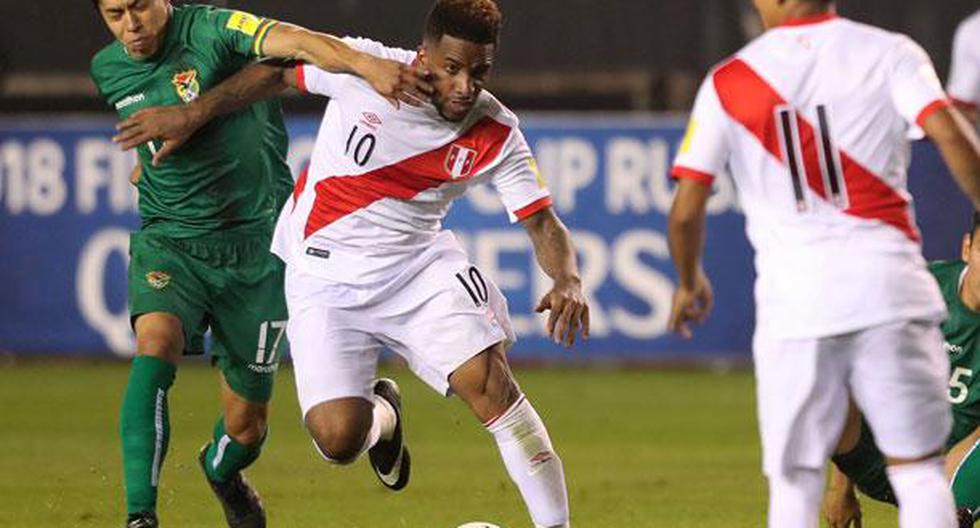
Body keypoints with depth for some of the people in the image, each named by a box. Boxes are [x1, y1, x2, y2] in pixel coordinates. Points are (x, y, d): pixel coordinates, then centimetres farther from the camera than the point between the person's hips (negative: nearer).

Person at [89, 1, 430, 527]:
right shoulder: (108, 71, 3)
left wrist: (364, 63, -51)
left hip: (253, 245, -2)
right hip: (167, 245, 2)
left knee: (246, 426, 6)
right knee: (156, 344, -30)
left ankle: (220, 470, 44)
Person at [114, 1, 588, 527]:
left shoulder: (496, 135, -13)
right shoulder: (364, 68, -18)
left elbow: (543, 222, -8)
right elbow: (278, 70, 0)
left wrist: (567, 280, -29)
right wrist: (193, 114, 1)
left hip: (419, 265, 1)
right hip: (325, 279, -1)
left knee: (488, 379, -23)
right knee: (337, 437, -14)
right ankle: (382, 417, 25)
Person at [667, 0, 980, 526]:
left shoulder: (727, 83, 5)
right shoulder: (890, 54, 3)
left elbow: (686, 209, 4)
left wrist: (689, 282, 23)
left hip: (792, 300, 0)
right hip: (887, 283, 0)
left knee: (794, 482, 8)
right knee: (919, 468, 6)